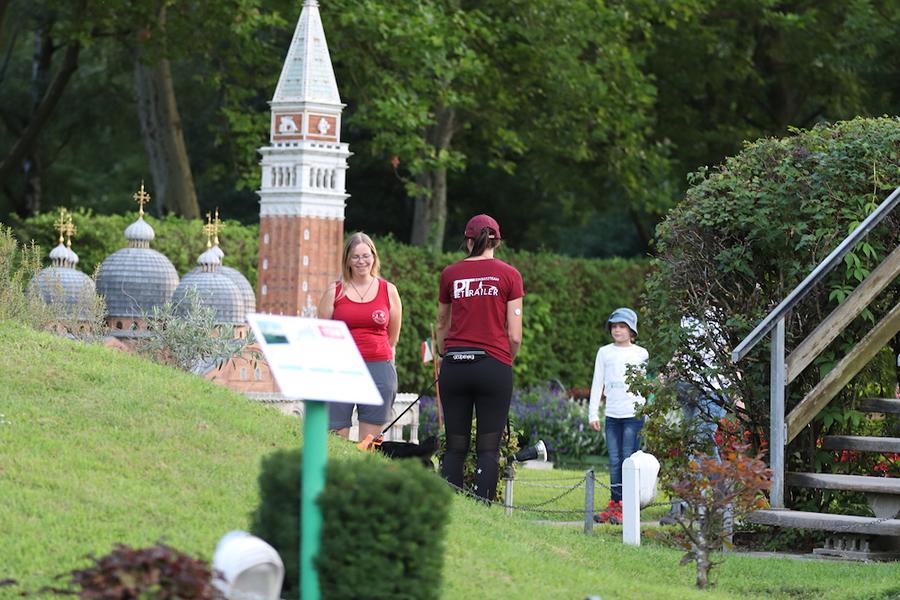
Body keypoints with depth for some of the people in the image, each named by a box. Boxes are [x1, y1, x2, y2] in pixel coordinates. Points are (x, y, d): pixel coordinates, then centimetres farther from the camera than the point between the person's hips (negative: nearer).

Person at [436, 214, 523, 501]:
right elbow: (515, 335, -1)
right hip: (494, 365, -2)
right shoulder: (509, 275, 1)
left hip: (454, 366, 2)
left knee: (455, 447, 7)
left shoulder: (450, 274, 7)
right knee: (488, 448, 0)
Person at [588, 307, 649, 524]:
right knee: (614, 461, 3)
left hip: (633, 414, -3)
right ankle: (614, 504, 6)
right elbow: (597, 384, 11)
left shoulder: (640, 354, 6)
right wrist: (593, 413, 6)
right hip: (612, 414, 3)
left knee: (628, 459, -7)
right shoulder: (604, 352, 11)